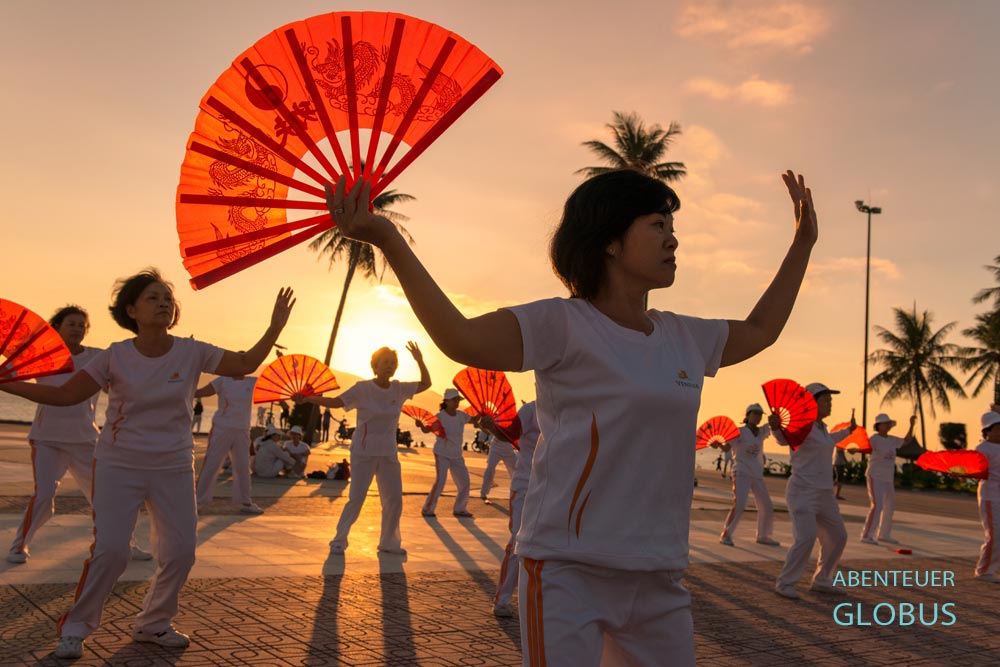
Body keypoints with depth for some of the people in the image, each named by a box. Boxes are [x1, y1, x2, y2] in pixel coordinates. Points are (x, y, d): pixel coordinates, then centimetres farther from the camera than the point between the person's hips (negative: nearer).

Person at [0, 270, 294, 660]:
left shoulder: (191, 352, -4)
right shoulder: (115, 357, -7)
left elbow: (246, 364, -5)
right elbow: (64, 395, -6)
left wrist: (276, 326, -14)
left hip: (174, 468, 3)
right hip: (119, 466, -2)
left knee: (181, 552, 2)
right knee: (109, 550, -11)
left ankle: (153, 625, 25)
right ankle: (74, 628, 12)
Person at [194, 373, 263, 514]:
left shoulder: (253, 382, 7)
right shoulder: (222, 382, -4)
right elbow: (198, 393, -8)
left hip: (242, 432, 4)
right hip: (221, 429, -4)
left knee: (243, 467, 10)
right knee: (210, 465, -4)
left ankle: (245, 503, 20)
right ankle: (197, 500, 4)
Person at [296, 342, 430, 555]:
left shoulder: (399, 389, 3)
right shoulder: (363, 388, -10)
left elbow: (426, 384, 11)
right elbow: (335, 401, -18)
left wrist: (419, 361, -4)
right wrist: (308, 399, -32)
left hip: (388, 453, 5)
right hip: (364, 452, -5)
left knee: (394, 500, 7)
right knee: (356, 498, -6)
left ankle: (389, 543, 23)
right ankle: (339, 540, 9)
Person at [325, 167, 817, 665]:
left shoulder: (684, 338, 11)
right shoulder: (561, 325, -11)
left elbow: (759, 331, 29)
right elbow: (462, 338, -26)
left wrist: (802, 245, 31)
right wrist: (388, 241, -36)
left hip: (659, 576, 7)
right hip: (568, 570, -7)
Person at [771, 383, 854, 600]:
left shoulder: (820, 426, 14)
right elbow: (784, 437, -29)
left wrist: (848, 430, 47)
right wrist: (775, 425, -51)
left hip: (824, 494, 9)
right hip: (803, 493, -9)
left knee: (837, 538, 14)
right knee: (806, 539, -21)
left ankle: (821, 581, 27)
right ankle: (784, 583, -6)